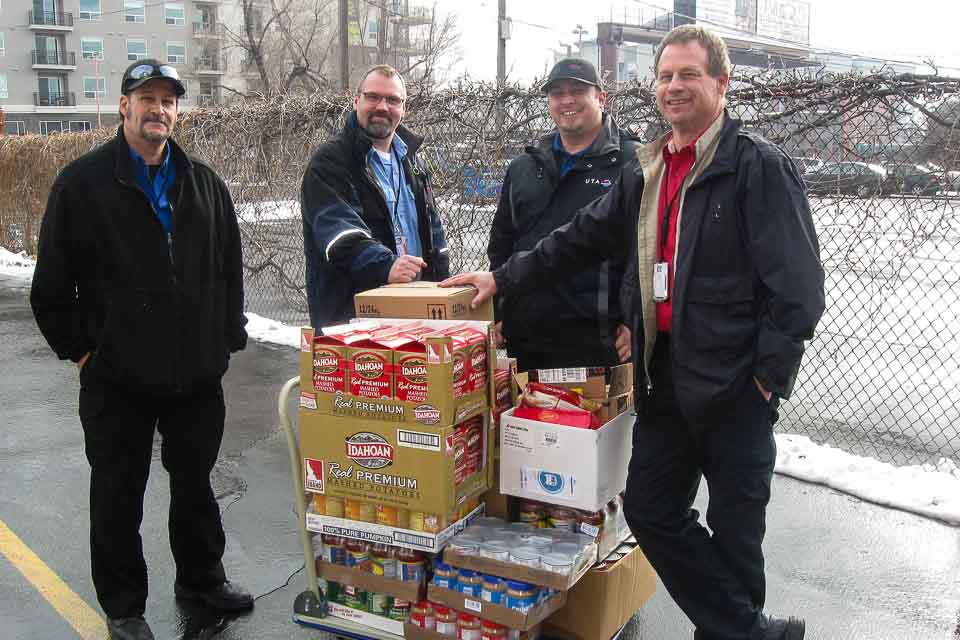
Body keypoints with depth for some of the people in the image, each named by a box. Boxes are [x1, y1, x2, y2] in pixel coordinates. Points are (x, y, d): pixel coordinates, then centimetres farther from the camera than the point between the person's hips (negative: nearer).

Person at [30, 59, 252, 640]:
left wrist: (230, 338, 7)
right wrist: (79, 348, -5)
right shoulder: (83, 182, -5)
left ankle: (202, 578, 37)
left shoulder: (204, 183, 7)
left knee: (196, 482, 17)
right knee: (118, 494, 10)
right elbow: (52, 283, -3)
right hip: (117, 376, -3)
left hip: (197, 373, 4)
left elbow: (230, 268, 12)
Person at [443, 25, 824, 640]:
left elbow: (797, 284, -13)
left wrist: (769, 372, -15)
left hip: (735, 377, -7)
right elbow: (583, 239, 20)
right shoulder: (647, 171, 14)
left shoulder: (761, 165, -9)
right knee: (651, 509, 11)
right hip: (665, 374, 8)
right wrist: (503, 279, 18)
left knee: (734, 523, 6)